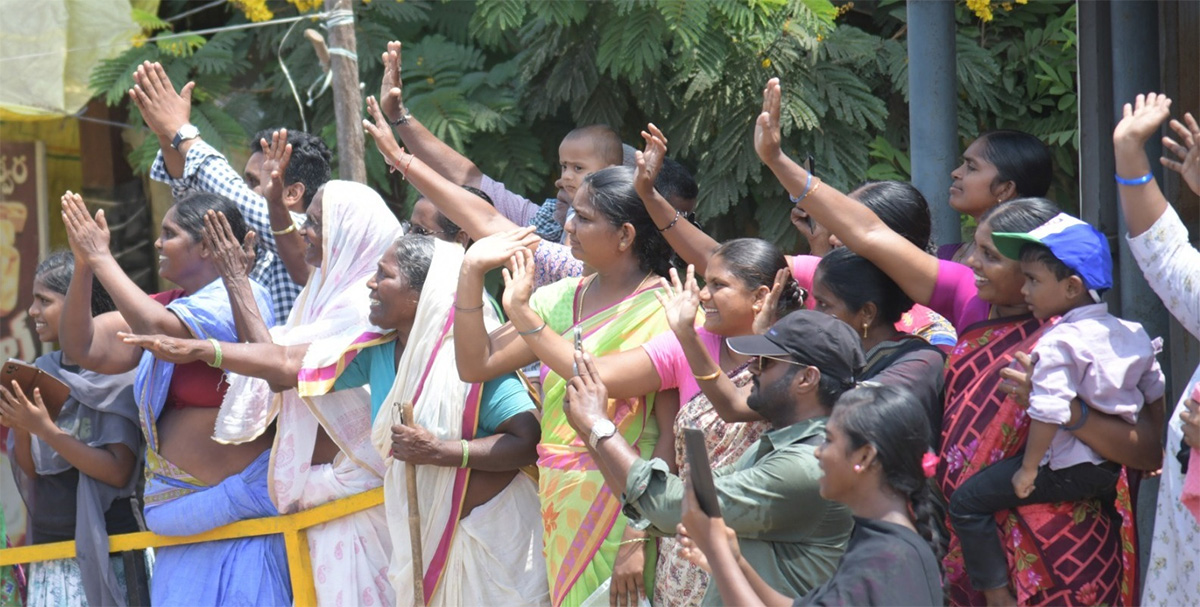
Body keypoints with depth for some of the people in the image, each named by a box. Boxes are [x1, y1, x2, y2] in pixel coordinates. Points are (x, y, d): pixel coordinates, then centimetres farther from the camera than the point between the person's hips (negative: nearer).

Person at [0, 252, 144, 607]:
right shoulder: (43, 372, 10)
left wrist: (45, 429, -19)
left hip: (104, 548, -6)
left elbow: (119, 471, -15)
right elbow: (31, 470, 10)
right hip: (48, 554, 6)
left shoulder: (115, 374, -7)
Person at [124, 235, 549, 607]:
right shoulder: (376, 351, 6)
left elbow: (529, 440, -23)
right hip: (419, 533, 7)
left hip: (487, 534, -7)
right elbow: (289, 364, 13)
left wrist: (440, 451, -27)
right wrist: (198, 351, 14)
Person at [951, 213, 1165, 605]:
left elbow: (1049, 413, -25)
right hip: (1120, 468, 8)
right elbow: (1156, 395, 13)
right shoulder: (1133, 335, 6)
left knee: (968, 503, -5)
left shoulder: (1057, 345, -18)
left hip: (1069, 470, -8)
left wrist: (1029, 468, -15)